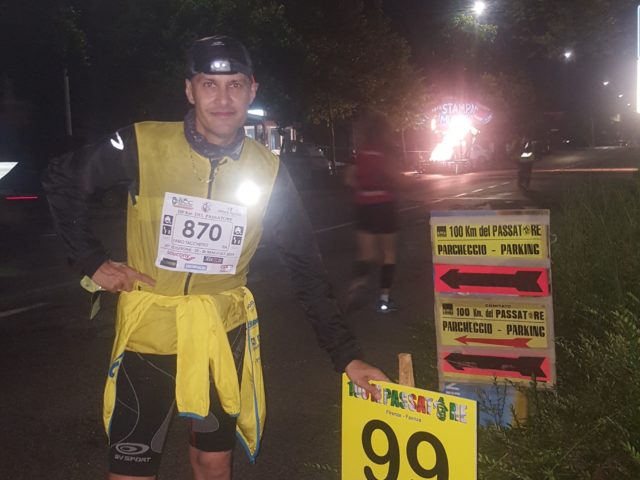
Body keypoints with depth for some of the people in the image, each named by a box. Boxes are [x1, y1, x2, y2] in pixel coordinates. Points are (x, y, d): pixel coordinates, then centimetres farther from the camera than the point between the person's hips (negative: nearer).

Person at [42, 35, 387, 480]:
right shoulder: (143, 145, -12)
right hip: (149, 330, -1)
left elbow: (306, 266, -3)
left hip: (225, 334, 2)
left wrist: (346, 355, -6)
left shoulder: (267, 171, -6)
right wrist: (92, 260, -5)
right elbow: (62, 180, 3)